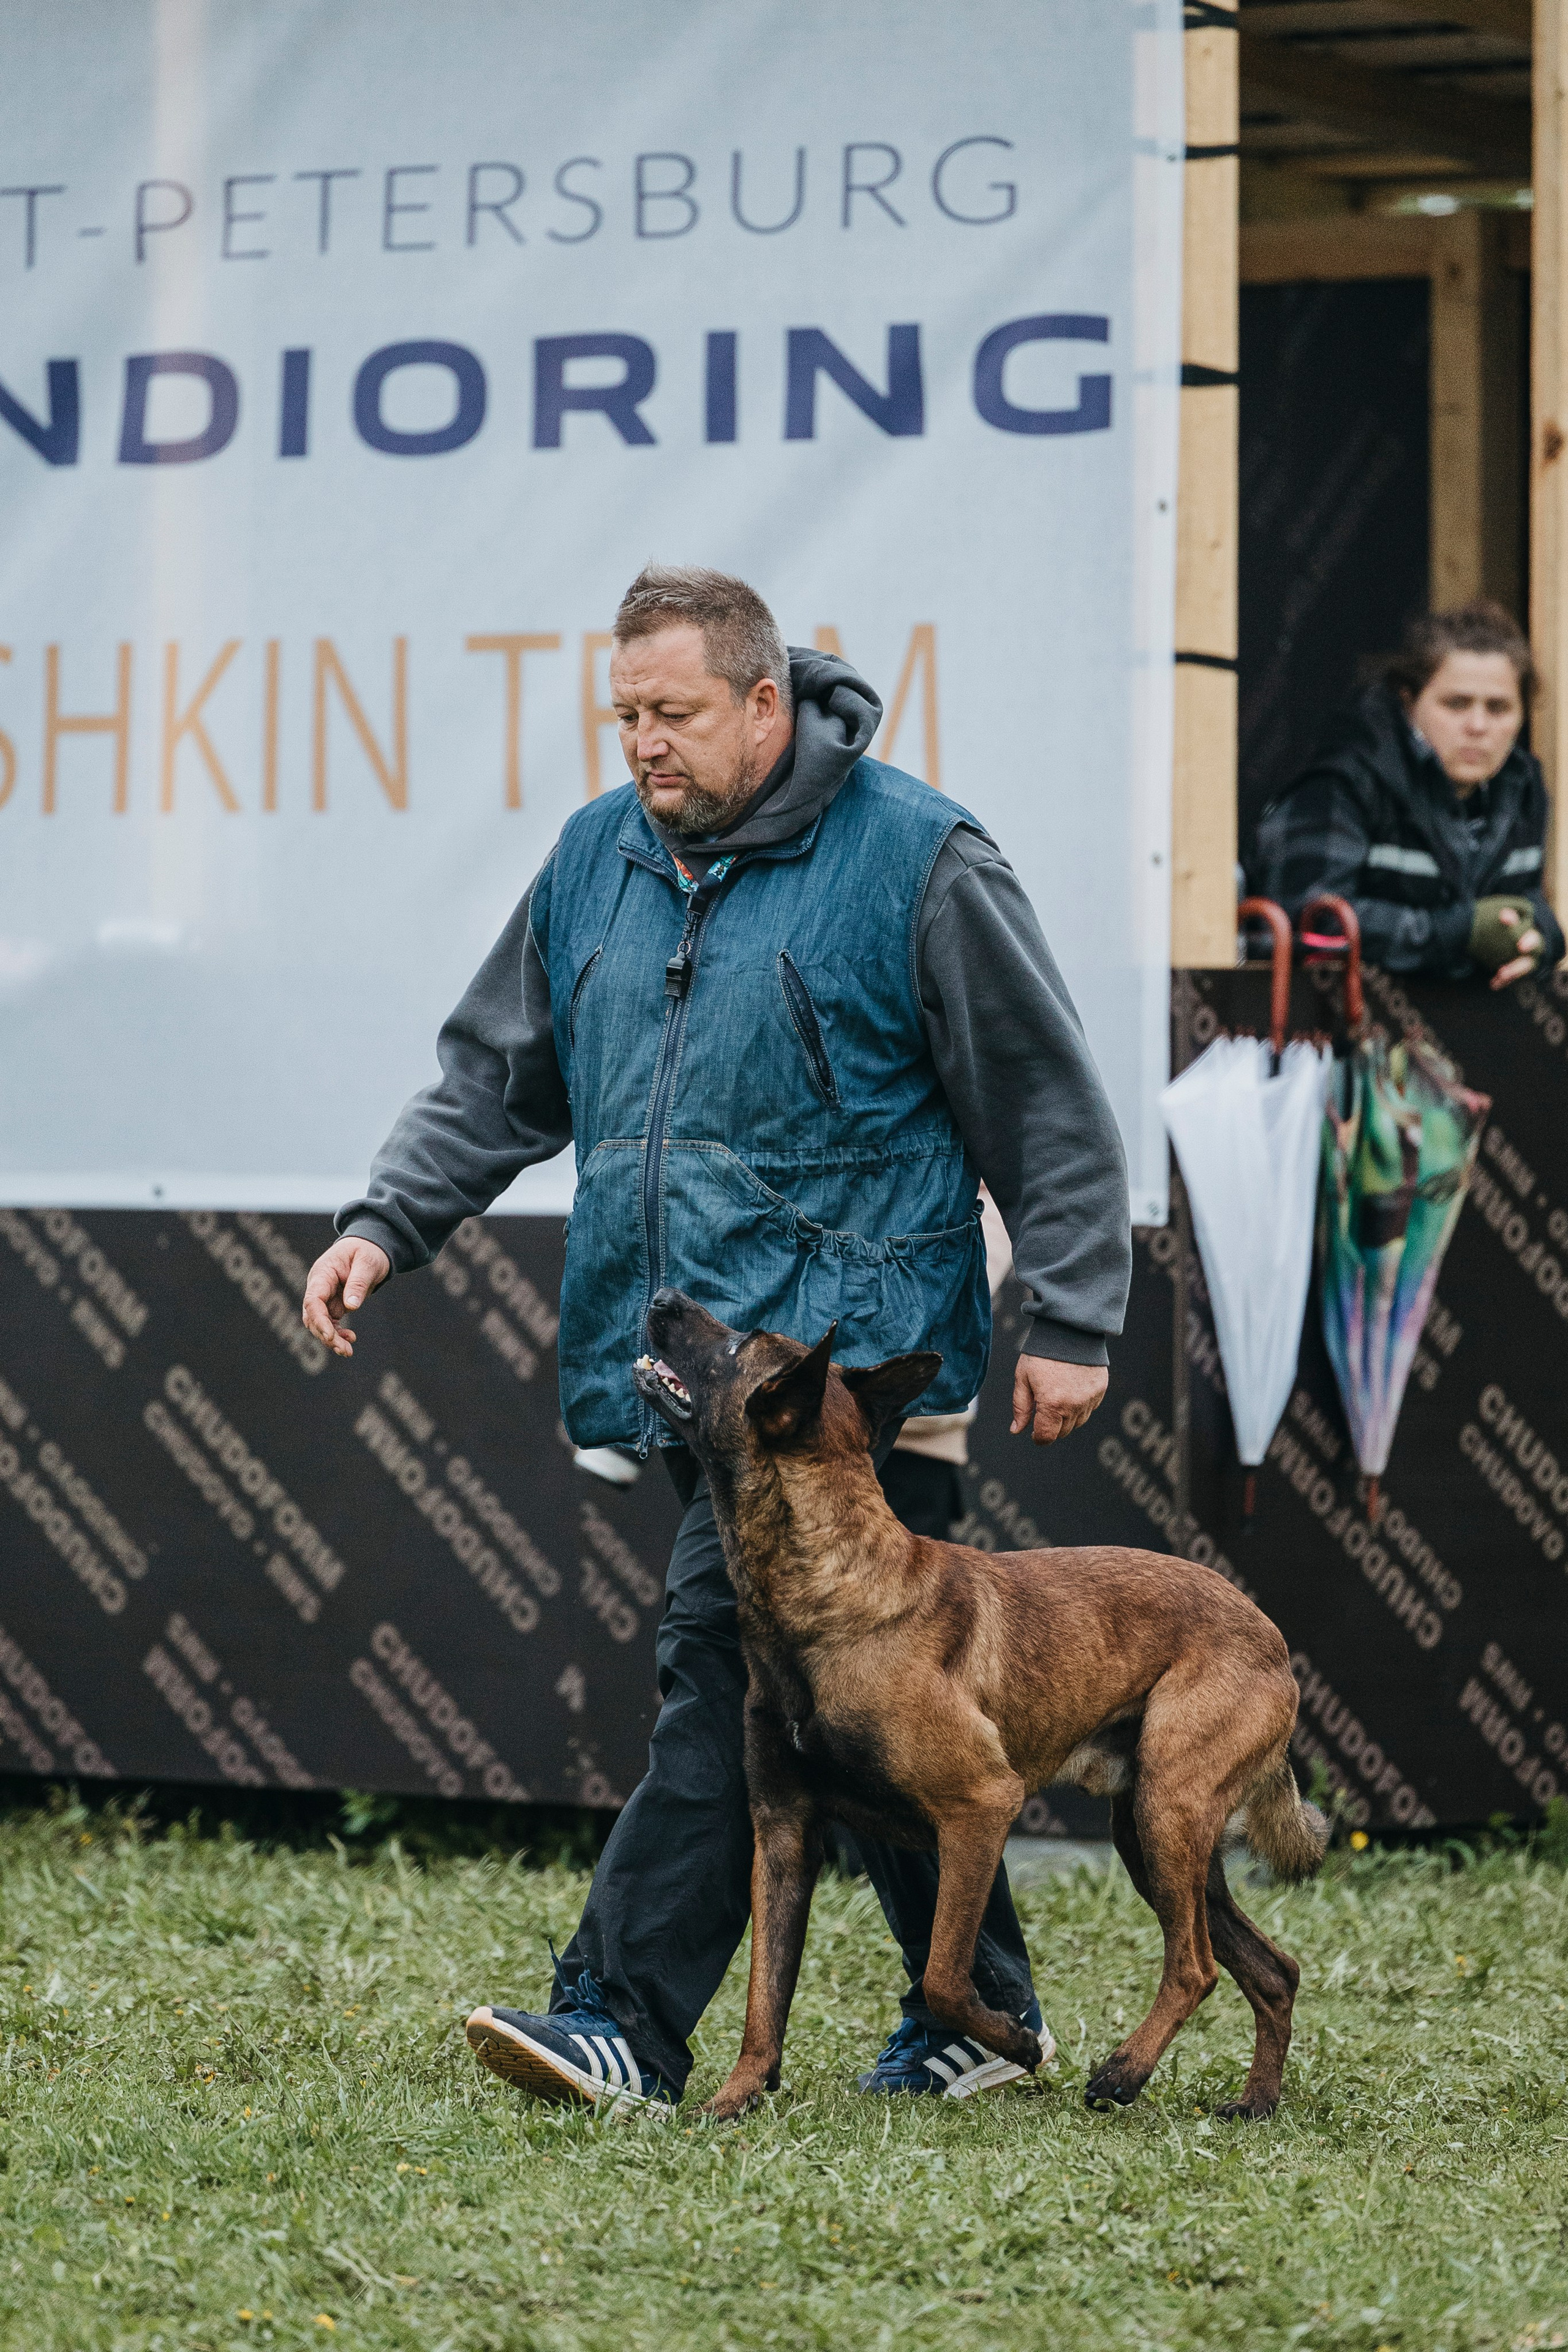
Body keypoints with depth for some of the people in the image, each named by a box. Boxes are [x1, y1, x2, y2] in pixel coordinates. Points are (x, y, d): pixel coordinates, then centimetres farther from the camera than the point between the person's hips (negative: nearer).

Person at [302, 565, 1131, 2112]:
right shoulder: (596, 858, 13)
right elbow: (494, 1080, 19)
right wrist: (386, 1225, 5)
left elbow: (1048, 1112, -3)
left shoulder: (915, 861, -5)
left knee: (727, 1661, -15)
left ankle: (625, 2023, -16)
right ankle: (975, 2010, 22)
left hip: (841, 1346, -7)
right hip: (684, 1357, 7)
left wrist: (1070, 1321, -5)